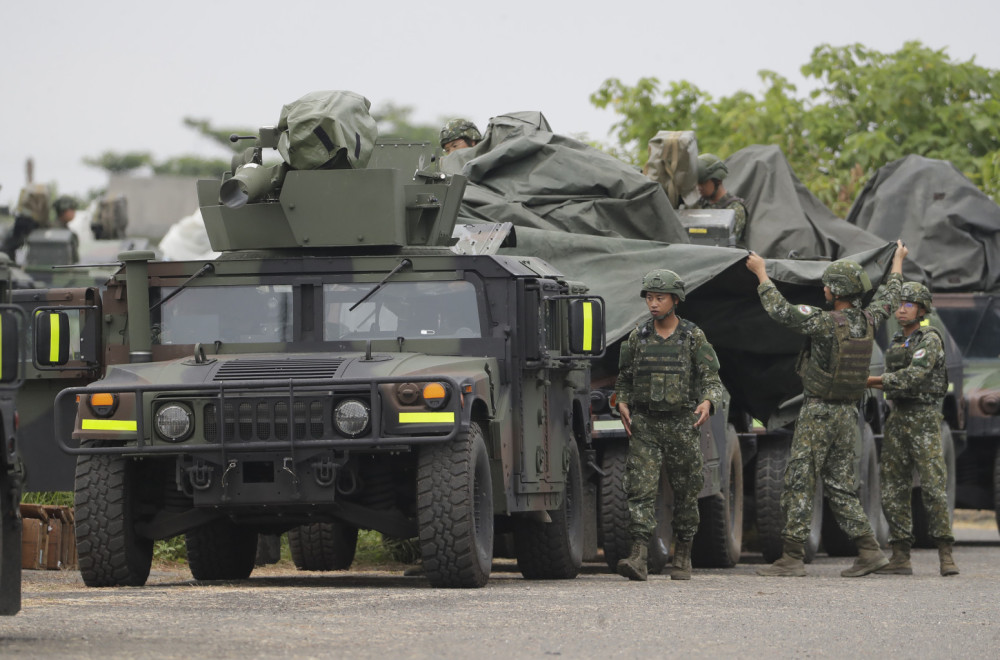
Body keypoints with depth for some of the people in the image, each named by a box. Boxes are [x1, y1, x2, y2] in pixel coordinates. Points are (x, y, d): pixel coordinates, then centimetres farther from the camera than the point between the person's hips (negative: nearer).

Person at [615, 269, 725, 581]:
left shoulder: (694, 338, -2)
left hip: (681, 425, -1)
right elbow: (624, 379, 16)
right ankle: (638, 558, -20)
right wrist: (623, 404, -2)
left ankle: (683, 557, 21)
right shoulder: (637, 338, 5)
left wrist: (707, 402, -23)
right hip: (644, 426, 1)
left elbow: (713, 381, -2)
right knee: (641, 489, -12)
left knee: (685, 493, 7)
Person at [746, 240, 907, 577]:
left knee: (799, 482, -3)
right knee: (841, 486, 12)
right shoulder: (867, 321, 2)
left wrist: (761, 273, -6)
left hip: (818, 413, -7)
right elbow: (888, 299, 23)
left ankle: (792, 558, -5)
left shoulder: (826, 324, -19)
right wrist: (897, 263, 40)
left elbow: (780, 310, -19)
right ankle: (869, 550, 4)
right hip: (848, 413, 7)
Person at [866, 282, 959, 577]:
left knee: (933, 485, -14)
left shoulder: (930, 340, -8)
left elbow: (914, 376, -21)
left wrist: (872, 380, -16)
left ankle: (946, 555, -13)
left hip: (925, 419, -7)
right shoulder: (896, 344, 16)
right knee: (893, 489, 2)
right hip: (897, 419, 7)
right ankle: (900, 558, 3)